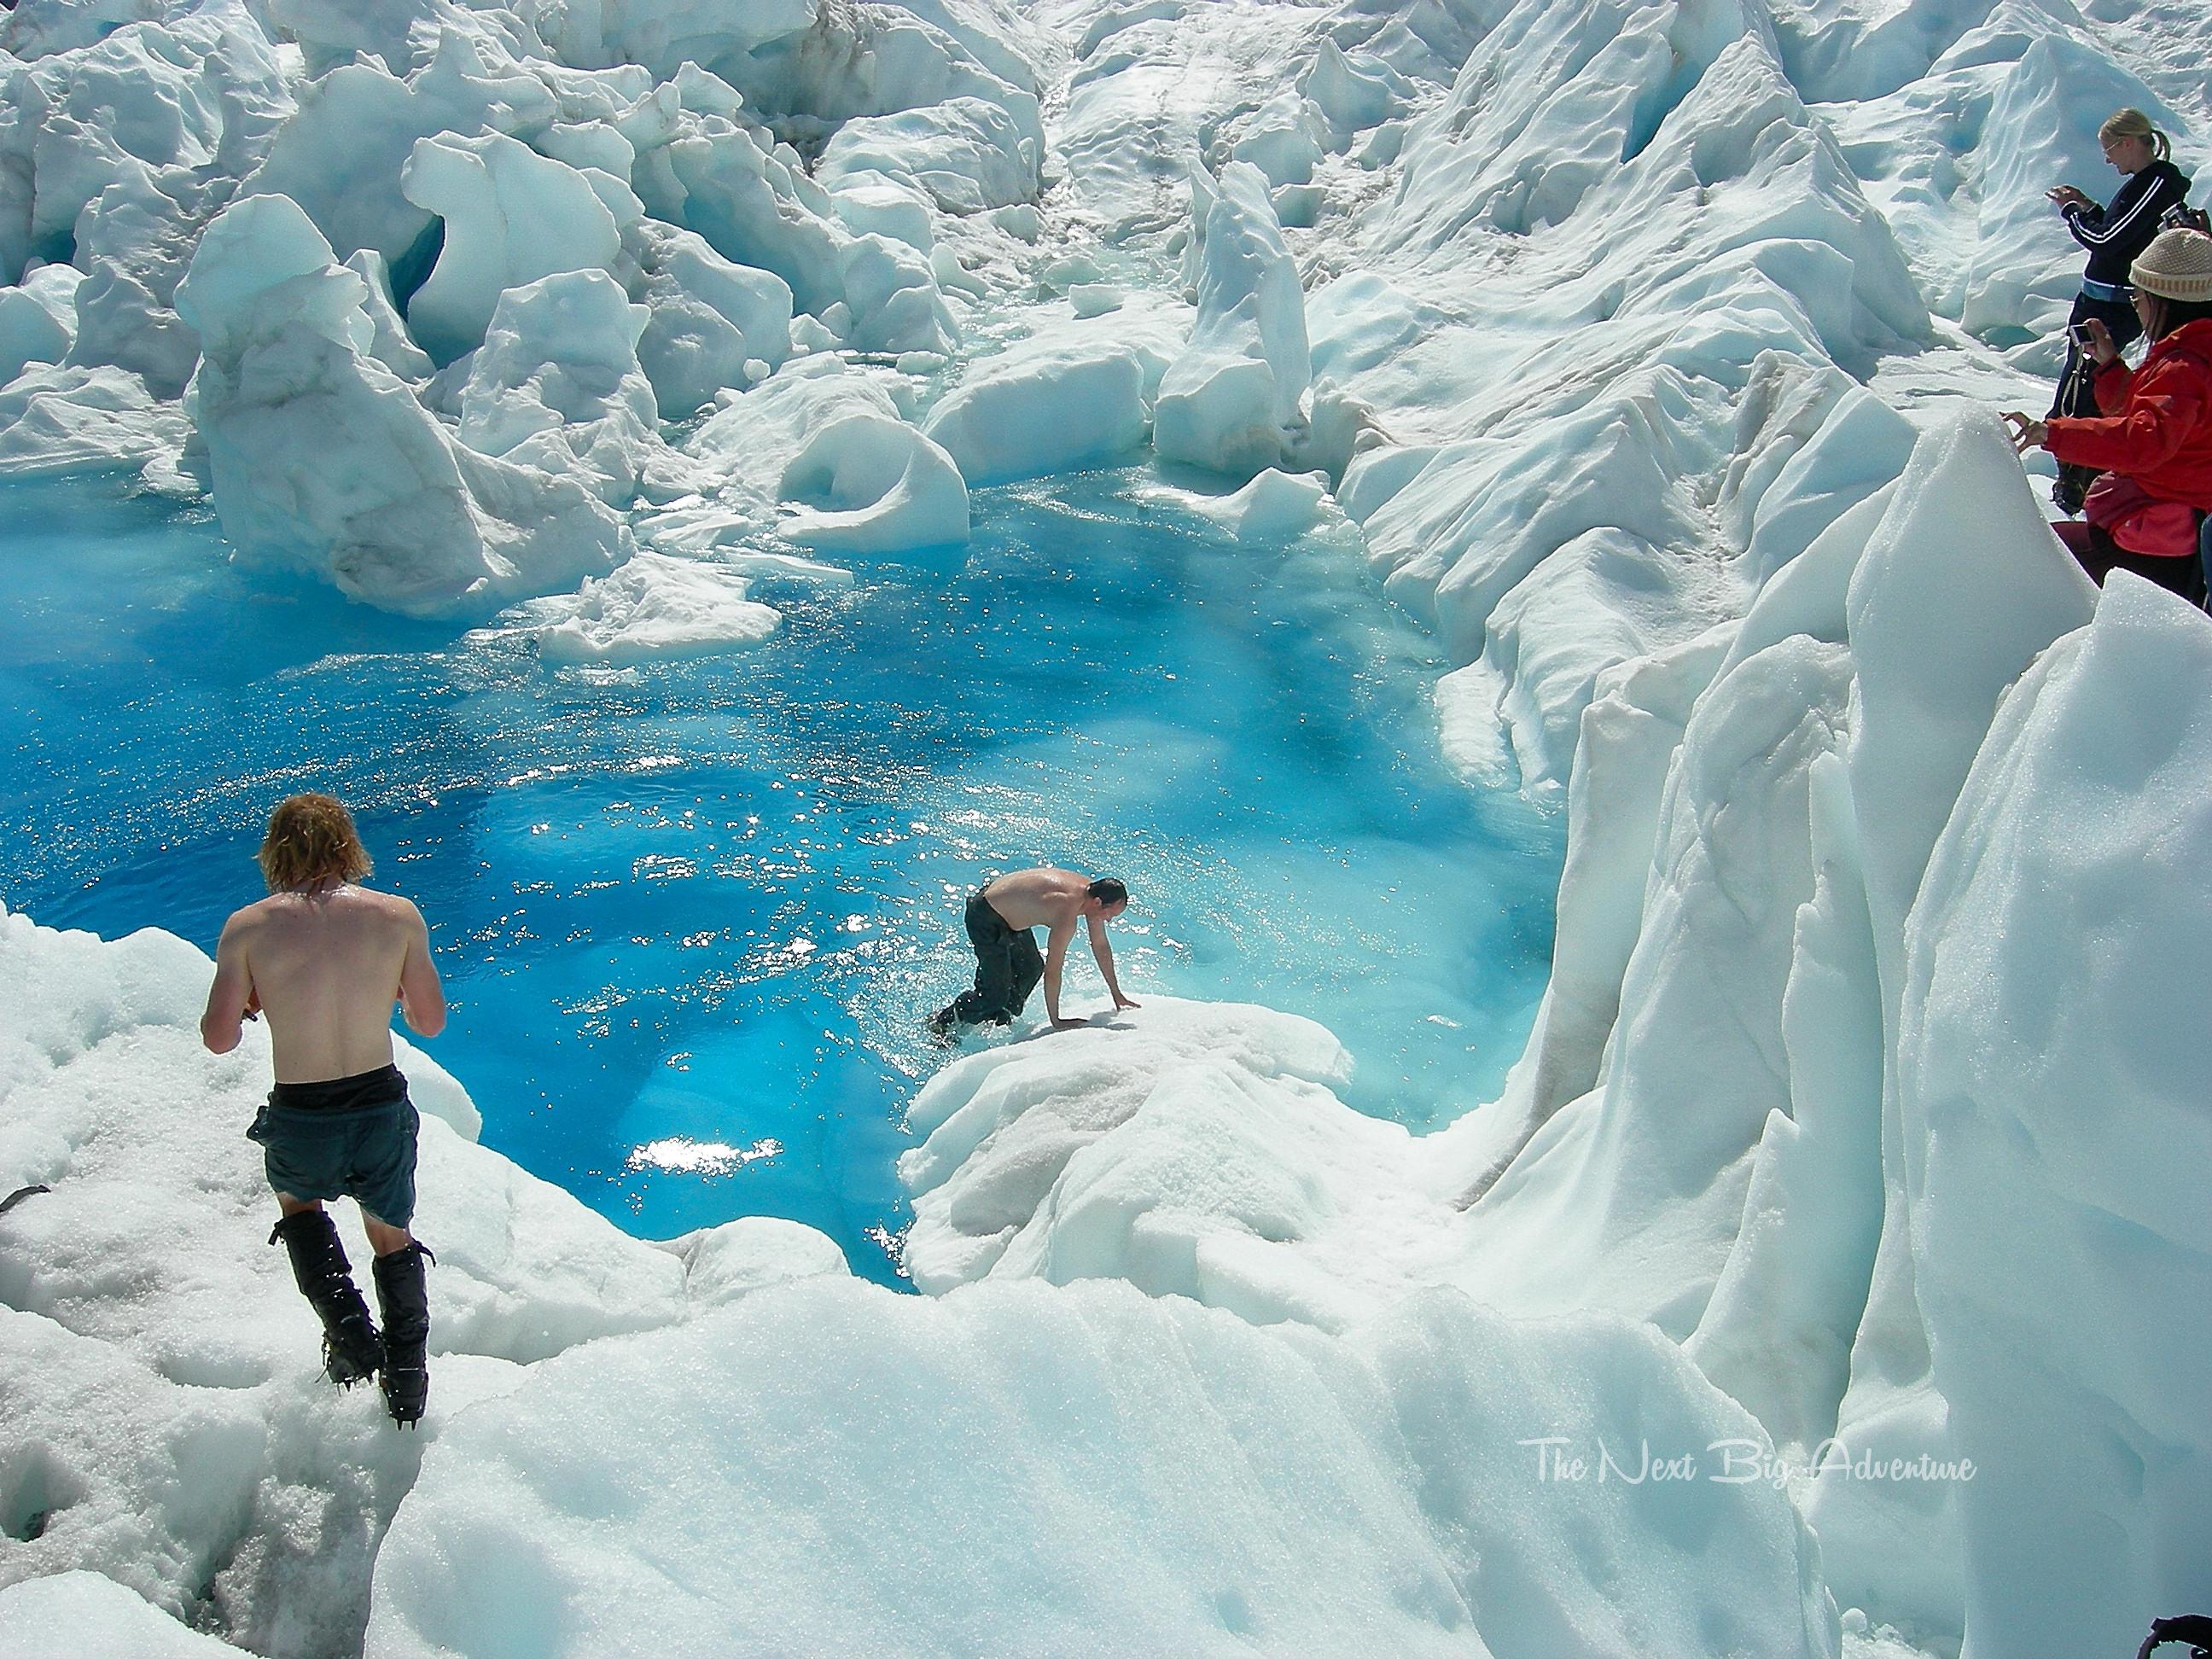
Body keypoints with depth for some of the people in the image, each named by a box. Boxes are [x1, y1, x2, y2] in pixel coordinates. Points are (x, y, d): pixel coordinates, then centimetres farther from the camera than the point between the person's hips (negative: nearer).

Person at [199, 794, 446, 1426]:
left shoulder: (248, 928, -7)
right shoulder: (398, 915, -6)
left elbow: (218, 1038, -4)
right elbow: (430, 1022, 2)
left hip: (299, 1125, 0)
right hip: (382, 1113, 1)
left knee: (297, 1201, 35)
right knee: (393, 1237, 27)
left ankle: (348, 1326, 21)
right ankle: (407, 1382, 34)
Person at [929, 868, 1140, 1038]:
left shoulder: (1092, 890, -6)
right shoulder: (1066, 915, -33)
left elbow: (1101, 947, 5)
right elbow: (1053, 972, -28)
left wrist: (1118, 997, 10)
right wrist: (1056, 1022, -19)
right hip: (984, 917, -9)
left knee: (1032, 969, 17)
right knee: (996, 993, -5)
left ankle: (1001, 1021, 35)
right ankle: (943, 1022, 14)